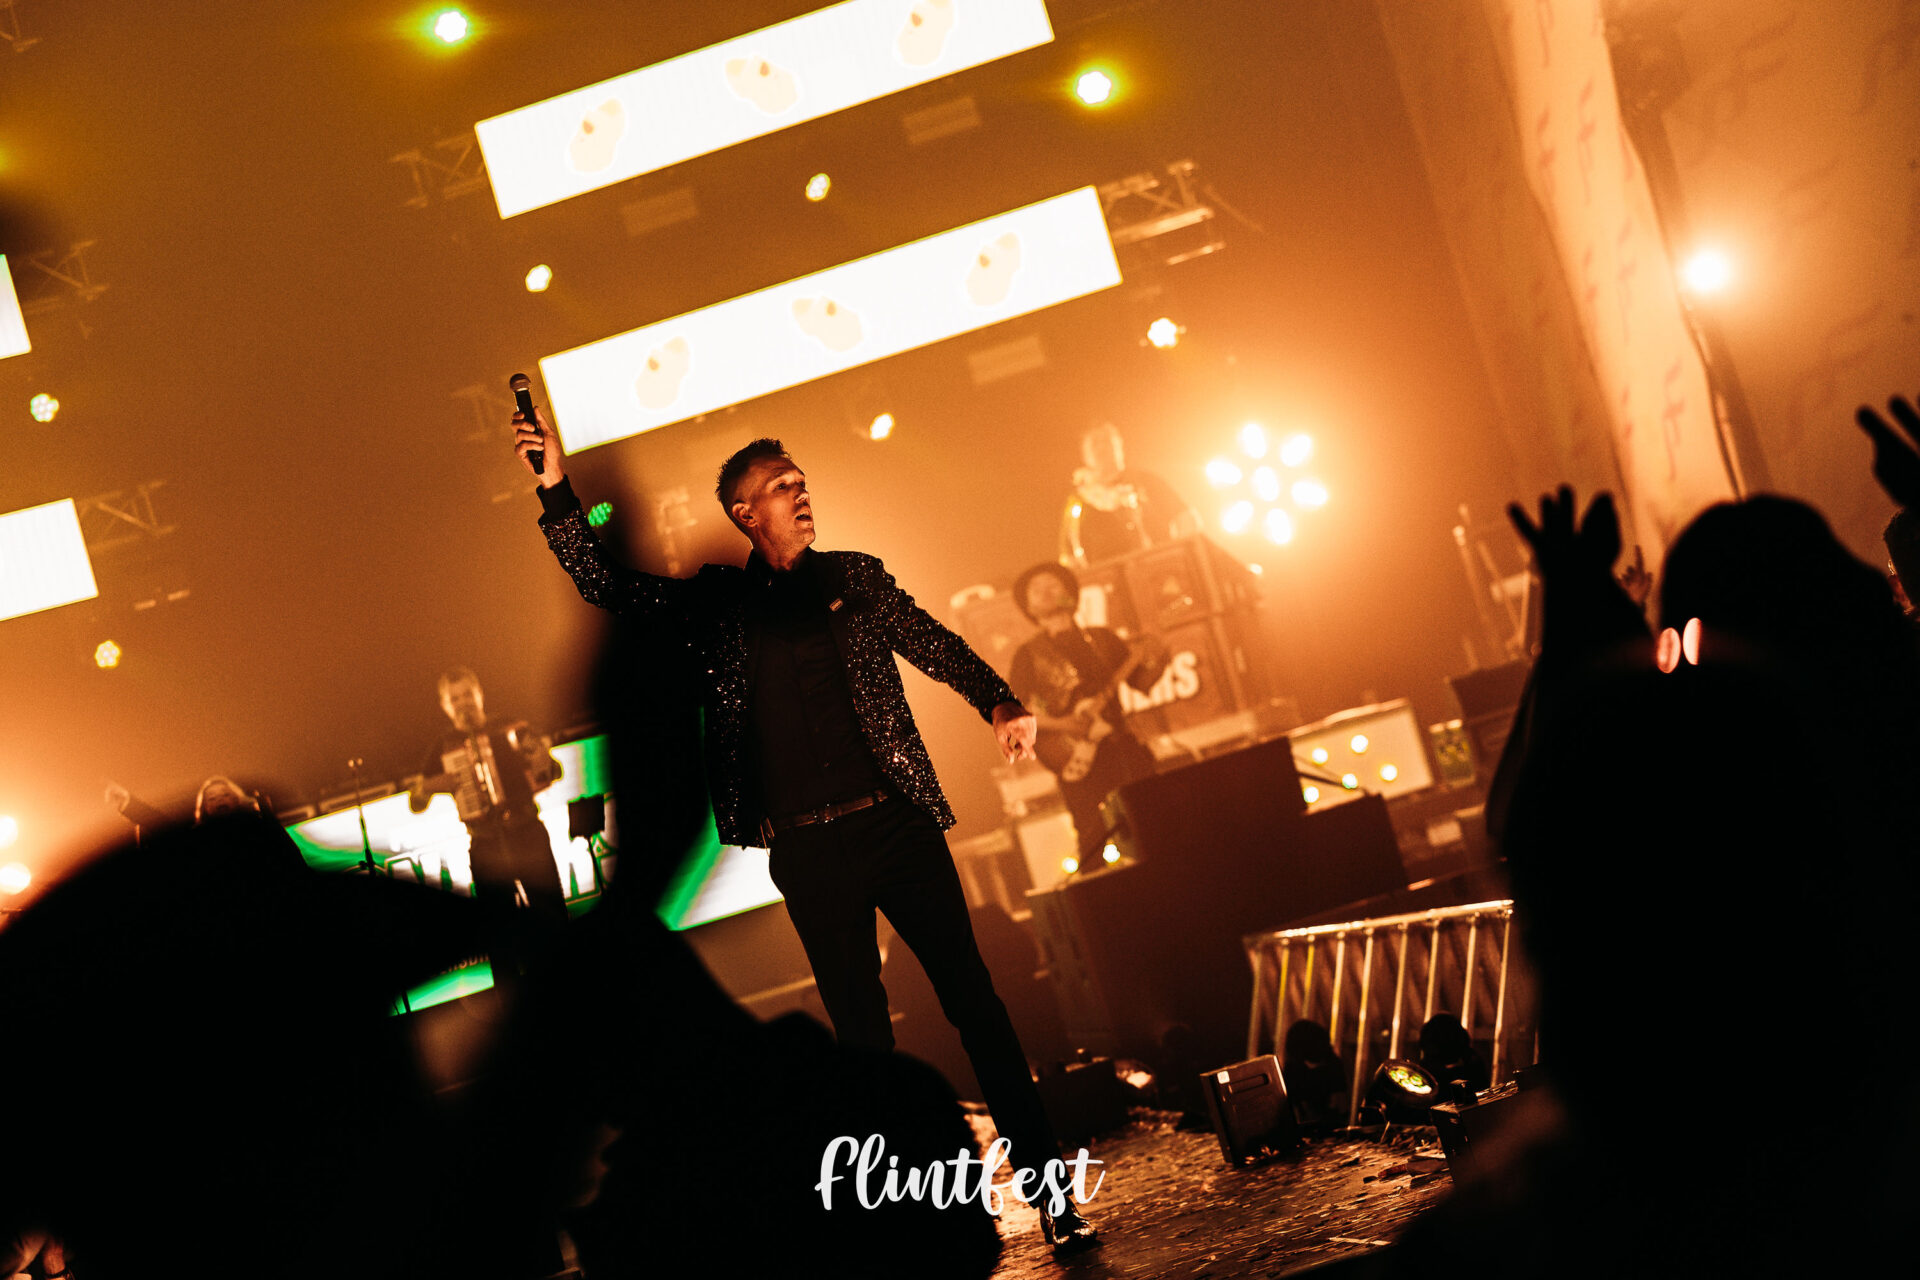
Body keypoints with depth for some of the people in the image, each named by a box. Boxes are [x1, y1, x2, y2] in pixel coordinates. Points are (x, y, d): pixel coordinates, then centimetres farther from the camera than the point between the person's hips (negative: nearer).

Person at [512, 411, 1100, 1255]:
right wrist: (556, 490, 3)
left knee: (974, 1003, -2)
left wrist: (999, 704, -14)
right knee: (862, 1037, 6)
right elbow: (604, 585, 12)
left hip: (896, 824, 0)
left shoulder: (855, 578, 11)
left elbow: (934, 646, 4)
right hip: (808, 854, 0)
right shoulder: (714, 607, 9)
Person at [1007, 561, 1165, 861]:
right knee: (1094, 834, -12)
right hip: (1078, 759, -3)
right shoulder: (1029, 654, 9)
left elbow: (1142, 683, 14)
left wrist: (1154, 661, -7)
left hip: (1120, 745, 3)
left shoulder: (1103, 639, 16)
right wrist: (1060, 724, -13)